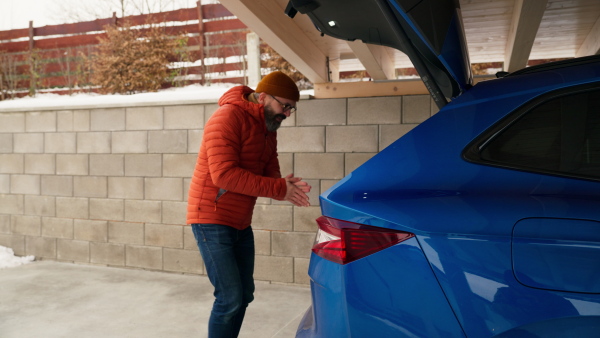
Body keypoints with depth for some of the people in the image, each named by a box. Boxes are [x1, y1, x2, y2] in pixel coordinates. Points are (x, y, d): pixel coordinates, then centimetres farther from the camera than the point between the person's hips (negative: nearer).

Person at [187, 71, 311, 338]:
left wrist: (287, 186, -18)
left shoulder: (268, 128, 10)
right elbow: (223, 174, -26)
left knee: (244, 295, 14)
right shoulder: (228, 116, -17)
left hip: (241, 223, 9)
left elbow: (269, 173, 7)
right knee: (230, 298, -8)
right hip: (212, 220, -9)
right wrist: (279, 189, -25)